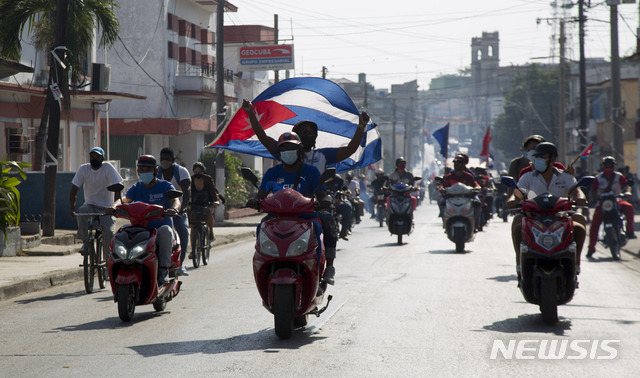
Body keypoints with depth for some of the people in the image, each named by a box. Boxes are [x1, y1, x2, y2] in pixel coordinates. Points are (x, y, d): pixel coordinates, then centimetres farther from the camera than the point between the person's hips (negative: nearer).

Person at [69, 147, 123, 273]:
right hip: (90, 205, 2)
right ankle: (85, 243, -20)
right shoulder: (83, 169, 0)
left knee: (109, 232, -24)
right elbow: (74, 190, 1)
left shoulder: (108, 168, -8)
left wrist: (113, 205, -29)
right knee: (81, 212, -33)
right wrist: (72, 207, -14)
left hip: (106, 208, -2)